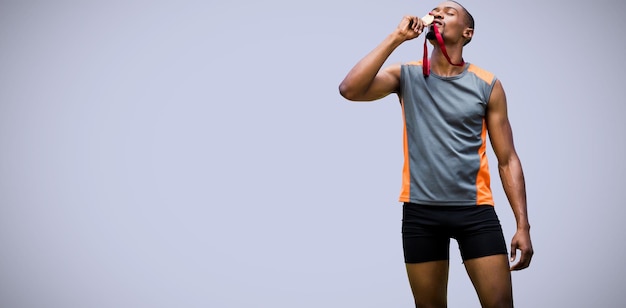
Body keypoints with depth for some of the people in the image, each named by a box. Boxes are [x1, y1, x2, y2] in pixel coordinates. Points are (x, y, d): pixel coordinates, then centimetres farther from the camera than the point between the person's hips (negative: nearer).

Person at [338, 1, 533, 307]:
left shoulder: (488, 86, 2)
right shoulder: (406, 75, 3)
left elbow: (507, 159, 2)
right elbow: (350, 90, -16)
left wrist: (523, 224, -5)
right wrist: (396, 37, -13)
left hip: (474, 209, 0)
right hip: (420, 211, 1)